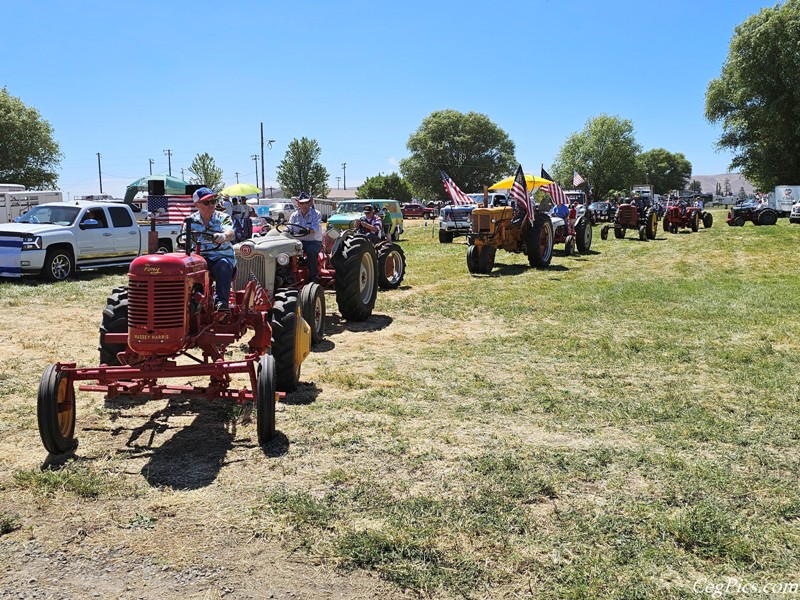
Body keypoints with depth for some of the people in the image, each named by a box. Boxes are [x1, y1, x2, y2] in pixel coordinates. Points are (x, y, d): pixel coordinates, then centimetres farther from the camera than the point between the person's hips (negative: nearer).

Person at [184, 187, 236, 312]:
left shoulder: (223, 217, 3)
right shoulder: (191, 221, 10)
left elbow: (230, 233, -18)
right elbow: (186, 241, 2)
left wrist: (224, 236, -44)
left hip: (222, 256, -1)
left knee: (223, 265, -37)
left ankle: (221, 301, -41)